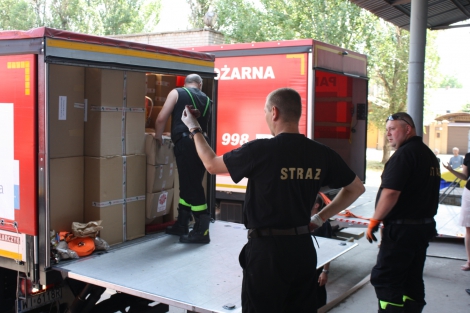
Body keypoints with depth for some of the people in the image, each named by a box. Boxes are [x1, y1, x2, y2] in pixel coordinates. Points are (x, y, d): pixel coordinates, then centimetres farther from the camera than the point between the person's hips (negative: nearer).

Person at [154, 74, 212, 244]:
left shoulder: (177, 93, 6)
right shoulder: (206, 100, 19)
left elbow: (161, 118, 1)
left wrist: (158, 137, 16)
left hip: (186, 143, -6)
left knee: (191, 187, -3)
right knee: (189, 184, 15)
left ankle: (202, 231, -1)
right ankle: (181, 225, 25)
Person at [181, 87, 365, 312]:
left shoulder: (260, 150, -16)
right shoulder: (322, 154, -2)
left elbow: (211, 165, -1)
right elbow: (356, 188, 12)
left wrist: (194, 129, 15)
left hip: (266, 250, -5)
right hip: (303, 248, 5)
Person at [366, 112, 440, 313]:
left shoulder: (404, 154, -17)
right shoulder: (429, 155, 13)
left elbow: (391, 192, -24)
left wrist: (374, 221, -16)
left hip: (402, 229, -9)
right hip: (425, 226, 10)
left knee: (384, 278, -3)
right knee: (412, 279, 15)